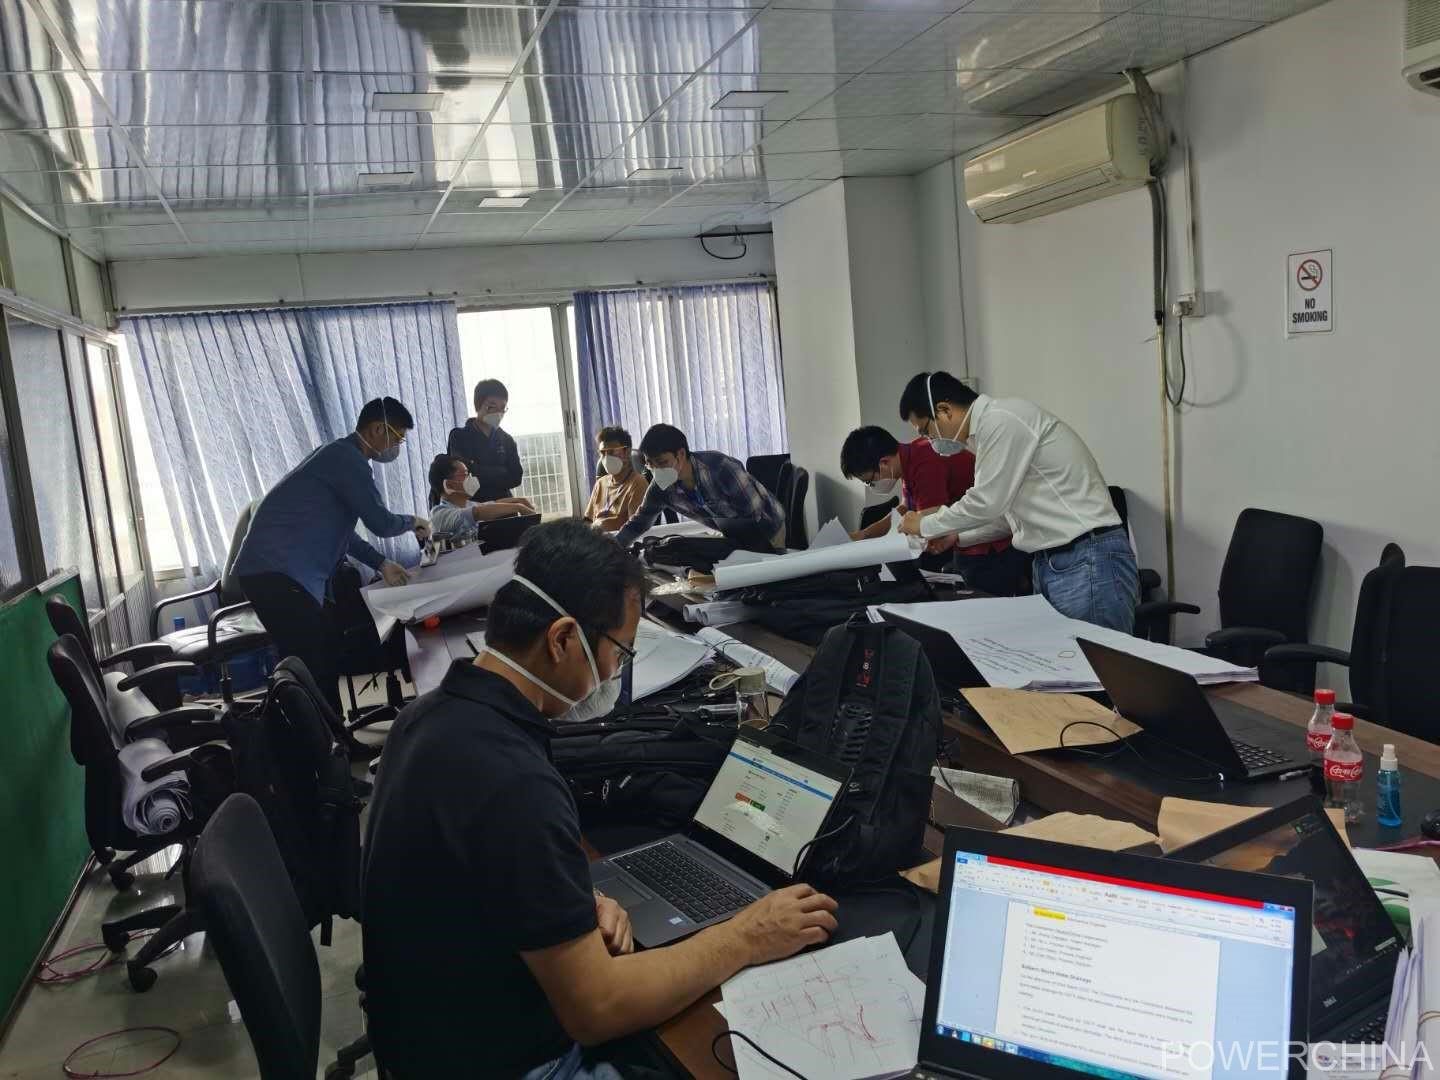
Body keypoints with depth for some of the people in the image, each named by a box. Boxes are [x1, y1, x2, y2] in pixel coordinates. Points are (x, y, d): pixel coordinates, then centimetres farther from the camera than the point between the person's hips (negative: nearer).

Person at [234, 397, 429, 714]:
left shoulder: (343, 457, 18)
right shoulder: (347, 458, -14)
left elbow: (338, 529, 26)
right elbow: (380, 522, -16)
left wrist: (380, 563, 23)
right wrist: (412, 522, 5)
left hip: (284, 569, 11)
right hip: (275, 572, -11)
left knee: (327, 657, 14)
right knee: (311, 669, -10)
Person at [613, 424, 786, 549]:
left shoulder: (720, 468, -36)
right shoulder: (661, 487, -18)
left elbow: (758, 515, -32)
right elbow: (639, 522, -5)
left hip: (768, 529, -5)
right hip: (733, 535, 5)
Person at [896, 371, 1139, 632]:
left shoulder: (1001, 420, -14)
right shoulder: (990, 425, 15)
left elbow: (988, 503, -15)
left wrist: (925, 525, -1)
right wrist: (957, 536, 16)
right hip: (1050, 562, 10)